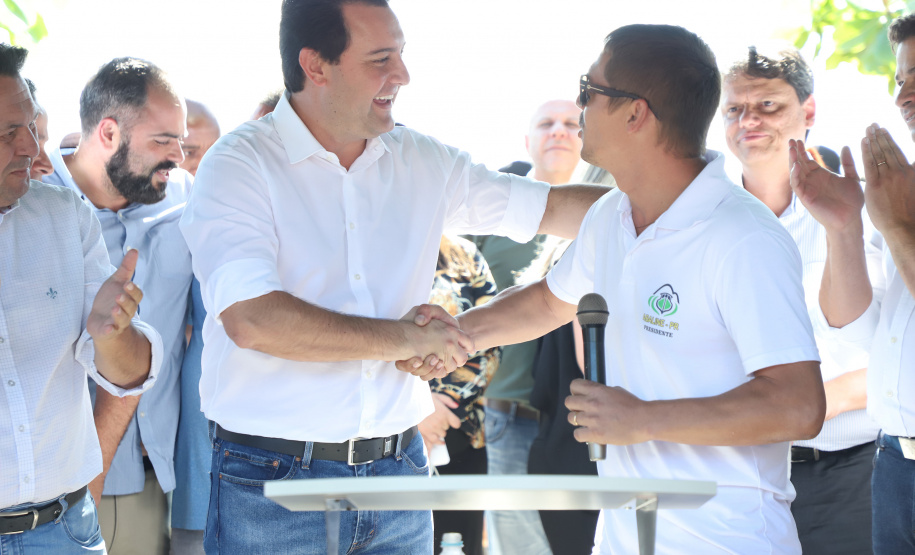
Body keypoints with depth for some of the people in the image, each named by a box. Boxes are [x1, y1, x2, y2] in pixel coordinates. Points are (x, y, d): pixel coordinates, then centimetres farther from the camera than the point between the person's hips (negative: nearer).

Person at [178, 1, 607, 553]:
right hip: (274, 481, -5)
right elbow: (252, 320, -23)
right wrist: (406, 337, -17)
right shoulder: (240, 165, -10)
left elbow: (553, 207, 15)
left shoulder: (422, 163, 7)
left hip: (398, 467, 5)